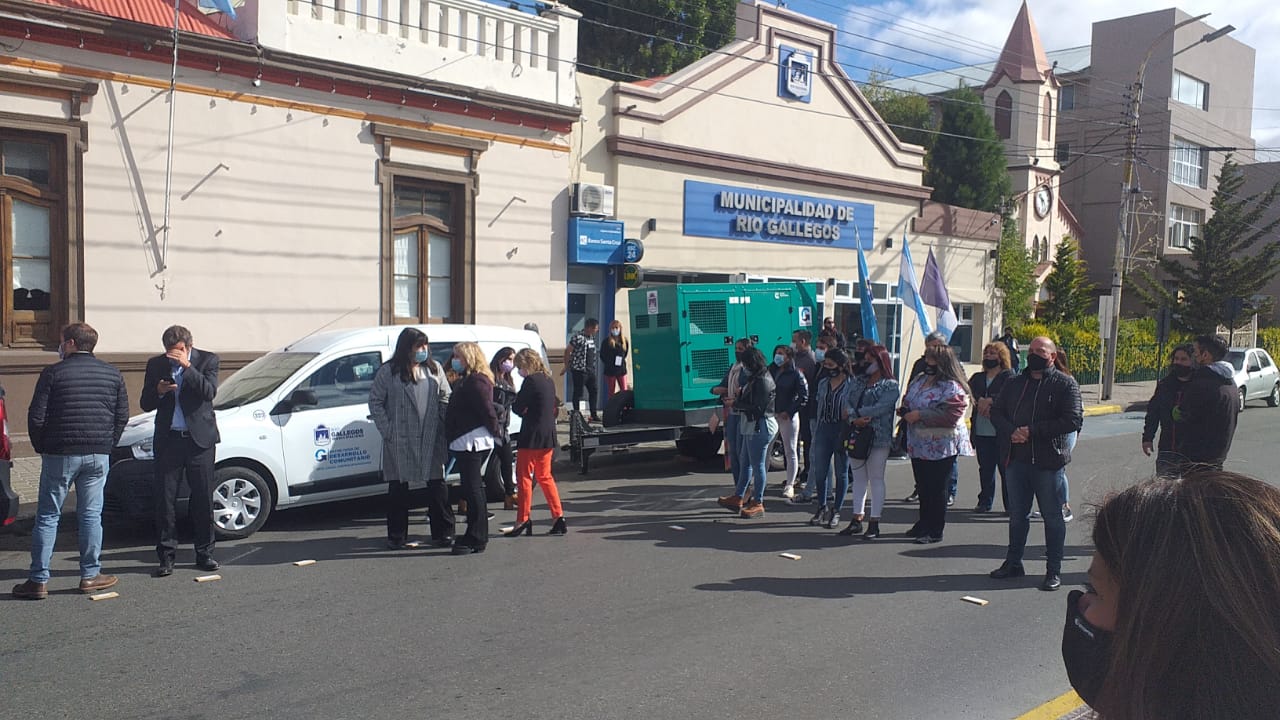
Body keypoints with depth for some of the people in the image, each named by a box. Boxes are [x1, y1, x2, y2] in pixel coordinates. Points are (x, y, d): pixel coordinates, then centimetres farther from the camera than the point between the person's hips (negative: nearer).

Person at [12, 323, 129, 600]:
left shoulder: (53, 373, -5)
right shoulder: (113, 375, 6)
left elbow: (36, 417, -6)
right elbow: (122, 416, 7)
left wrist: (42, 449, 8)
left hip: (59, 454, -3)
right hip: (98, 456, 3)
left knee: (47, 517, 5)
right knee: (91, 515, 9)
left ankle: (38, 580, 7)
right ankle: (90, 575, 12)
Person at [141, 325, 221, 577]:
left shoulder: (208, 360, 0)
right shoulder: (156, 364, 7)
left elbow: (209, 392, -16)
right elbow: (145, 404, 8)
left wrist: (187, 366, -22)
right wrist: (158, 391, -13)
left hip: (199, 438, -2)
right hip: (168, 440, 2)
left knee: (203, 499, 4)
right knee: (165, 499, 2)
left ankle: (204, 554, 14)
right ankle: (166, 556, 10)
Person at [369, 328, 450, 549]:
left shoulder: (434, 369, 9)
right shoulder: (389, 371, 0)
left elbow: (445, 399, 12)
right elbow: (375, 400, 1)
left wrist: (444, 428, 1)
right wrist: (387, 430, -6)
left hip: (431, 440, 2)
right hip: (400, 441, -2)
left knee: (437, 485, 2)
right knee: (398, 488, 6)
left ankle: (443, 532, 10)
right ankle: (397, 535, 17)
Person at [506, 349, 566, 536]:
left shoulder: (530, 381, -14)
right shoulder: (548, 380, 12)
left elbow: (517, 408, -13)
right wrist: (527, 411, 6)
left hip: (532, 437, -8)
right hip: (548, 436, 8)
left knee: (524, 477, 2)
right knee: (544, 477, 15)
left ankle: (523, 520, 5)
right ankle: (558, 517, 12)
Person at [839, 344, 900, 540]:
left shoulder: (890, 385, -4)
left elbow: (880, 408, -17)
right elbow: (847, 403, 2)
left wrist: (855, 412, -10)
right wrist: (855, 419, -18)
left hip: (878, 438, -6)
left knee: (876, 478, 0)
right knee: (859, 478, 10)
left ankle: (874, 524, 5)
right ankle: (857, 520, 17)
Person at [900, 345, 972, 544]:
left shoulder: (952, 387, -14)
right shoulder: (919, 381, 12)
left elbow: (949, 415, -25)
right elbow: (908, 400, 26)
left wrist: (920, 415, -22)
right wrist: (905, 411, 3)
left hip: (941, 447, -8)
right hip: (918, 444, 8)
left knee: (937, 489, -1)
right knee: (923, 487, 16)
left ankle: (935, 531, 9)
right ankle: (924, 524, 30)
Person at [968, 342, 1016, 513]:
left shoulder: (1008, 376, 4)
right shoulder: (978, 377, 19)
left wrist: (990, 400, -23)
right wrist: (980, 401, -19)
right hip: (981, 431, 5)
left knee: (1006, 468, -4)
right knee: (985, 469, 10)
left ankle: (1011, 505, 3)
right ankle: (984, 502, 20)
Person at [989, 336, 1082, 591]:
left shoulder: (1065, 384, -3)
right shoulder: (1015, 383, 14)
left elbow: (1073, 420, -13)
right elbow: (996, 412, 12)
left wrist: (1033, 431, -16)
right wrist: (1011, 431, -9)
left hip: (1048, 460, -5)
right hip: (1016, 458, 5)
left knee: (1052, 516, 3)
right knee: (1017, 514, 14)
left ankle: (1054, 570, 12)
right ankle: (1013, 562, 26)